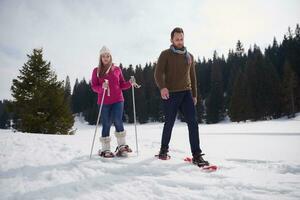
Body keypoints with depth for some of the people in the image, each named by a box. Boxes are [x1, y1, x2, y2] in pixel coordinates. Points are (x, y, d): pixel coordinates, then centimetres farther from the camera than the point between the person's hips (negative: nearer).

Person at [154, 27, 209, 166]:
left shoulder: (189, 56, 15)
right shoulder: (165, 54, 1)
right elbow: (158, 73, -10)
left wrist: (194, 95, 15)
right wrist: (162, 87, -28)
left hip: (186, 93, 4)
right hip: (170, 94, -3)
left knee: (193, 122, -7)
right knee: (169, 123, 5)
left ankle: (197, 155, -2)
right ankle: (164, 150, 27)